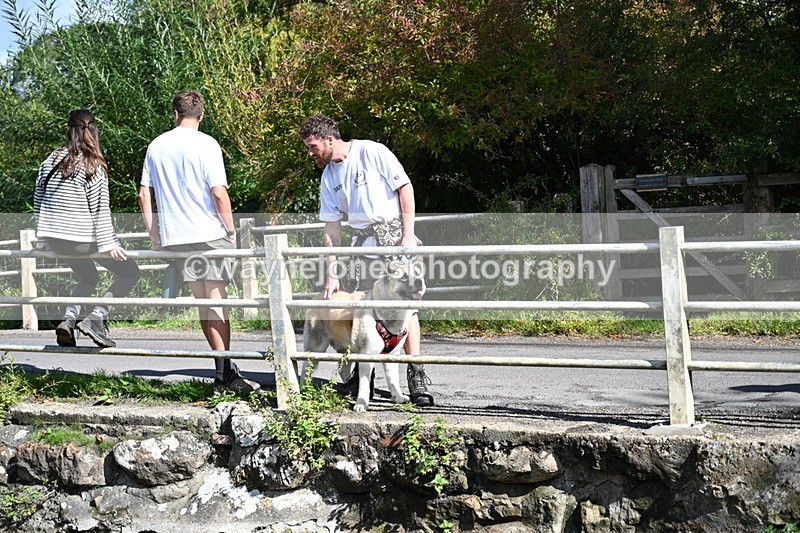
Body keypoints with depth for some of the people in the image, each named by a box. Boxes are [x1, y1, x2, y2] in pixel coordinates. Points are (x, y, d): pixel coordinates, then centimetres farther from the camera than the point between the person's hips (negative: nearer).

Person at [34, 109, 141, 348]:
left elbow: (38, 200, 12)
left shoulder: (52, 160, 5)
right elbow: (100, 208, -13)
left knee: (89, 277, 28)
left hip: (53, 239, 7)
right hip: (81, 239, -6)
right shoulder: (93, 165, -11)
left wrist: (43, 235, 22)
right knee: (129, 272, 8)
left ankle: (68, 319, 5)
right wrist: (109, 243, -10)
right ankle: (96, 317, -9)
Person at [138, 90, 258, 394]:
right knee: (216, 301, -1)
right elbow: (219, 193, -14)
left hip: (176, 237, 5)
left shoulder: (156, 146, 9)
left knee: (203, 301, 12)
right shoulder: (205, 144, -7)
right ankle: (224, 375, -3)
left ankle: (225, 369, 18)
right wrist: (231, 230, -2)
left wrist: (154, 237, 16)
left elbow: (144, 194, 10)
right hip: (211, 234, -5)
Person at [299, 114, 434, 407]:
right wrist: (331, 273, 6)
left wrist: (408, 235, -13)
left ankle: (416, 375, -11)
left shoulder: (372, 152, -6)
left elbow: (405, 188, -7)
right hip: (362, 240, 6)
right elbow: (331, 228, 12)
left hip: (394, 231, -6)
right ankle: (360, 373, 11)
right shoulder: (329, 176, 12)